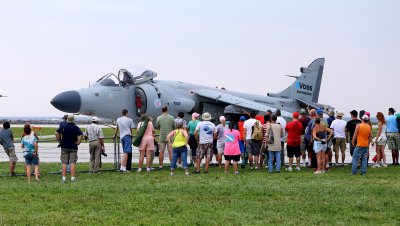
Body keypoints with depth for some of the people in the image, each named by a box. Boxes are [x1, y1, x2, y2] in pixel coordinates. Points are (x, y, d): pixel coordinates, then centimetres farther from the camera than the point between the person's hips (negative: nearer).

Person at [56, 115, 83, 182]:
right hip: (73, 147, -1)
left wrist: (59, 140, -2)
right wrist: (78, 142, -7)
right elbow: (81, 135, -16)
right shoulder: (76, 127, -4)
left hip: (64, 147, 1)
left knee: (64, 163, 4)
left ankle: (64, 177, 0)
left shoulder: (63, 127, -1)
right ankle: (72, 177, -8)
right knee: (73, 162, -2)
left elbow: (57, 133, -12)